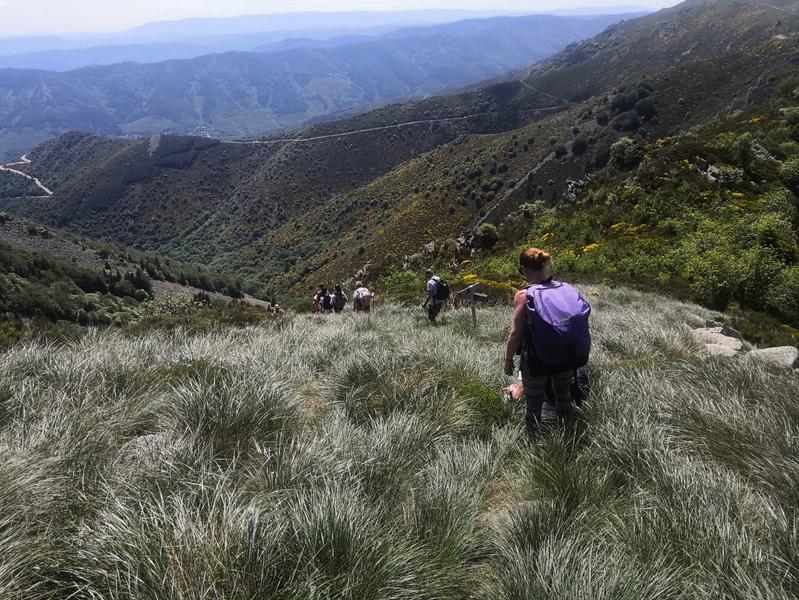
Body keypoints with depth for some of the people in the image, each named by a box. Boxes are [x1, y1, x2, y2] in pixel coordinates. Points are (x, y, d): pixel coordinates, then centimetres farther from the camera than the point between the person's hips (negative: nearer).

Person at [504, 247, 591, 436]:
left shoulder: (524, 295, -19)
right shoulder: (567, 289, -7)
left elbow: (516, 333, -17)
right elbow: (578, 324, -2)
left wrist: (508, 360, -3)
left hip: (538, 362, -5)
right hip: (569, 359, 5)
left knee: (533, 405, 18)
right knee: (563, 395, 30)